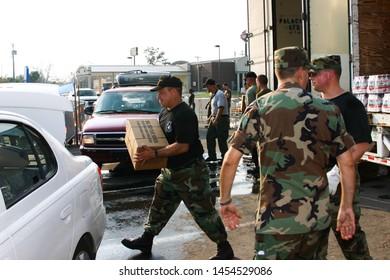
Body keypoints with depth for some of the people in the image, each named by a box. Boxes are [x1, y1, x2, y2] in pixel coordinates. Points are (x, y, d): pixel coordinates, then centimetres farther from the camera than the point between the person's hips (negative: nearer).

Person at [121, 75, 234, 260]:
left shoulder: (185, 115, -21)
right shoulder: (164, 113, 9)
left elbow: (182, 146, -27)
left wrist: (154, 154, -29)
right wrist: (146, 149, 2)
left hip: (191, 173, -9)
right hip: (170, 171, 9)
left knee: (203, 211, -3)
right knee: (159, 206, 19)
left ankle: (224, 249, 10)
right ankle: (146, 241, 34)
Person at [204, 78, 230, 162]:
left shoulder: (219, 94, -15)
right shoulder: (214, 95, 16)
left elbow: (220, 108, -25)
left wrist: (216, 120, -28)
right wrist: (210, 117, 24)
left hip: (221, 119, -10)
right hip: (214, 119, 10)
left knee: (221, 139, -3)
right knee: (209, 136, 8)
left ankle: (224, 157, 6)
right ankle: (212, 156, 15)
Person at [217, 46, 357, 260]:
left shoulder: (260, 108, -6)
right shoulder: (328, 110, 2)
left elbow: (231, 160, -10)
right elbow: (347, 163, 4)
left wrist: (225, 201, 3)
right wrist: (347, 207, 14)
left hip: (277, 219, -4)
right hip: (318, 217, 4)